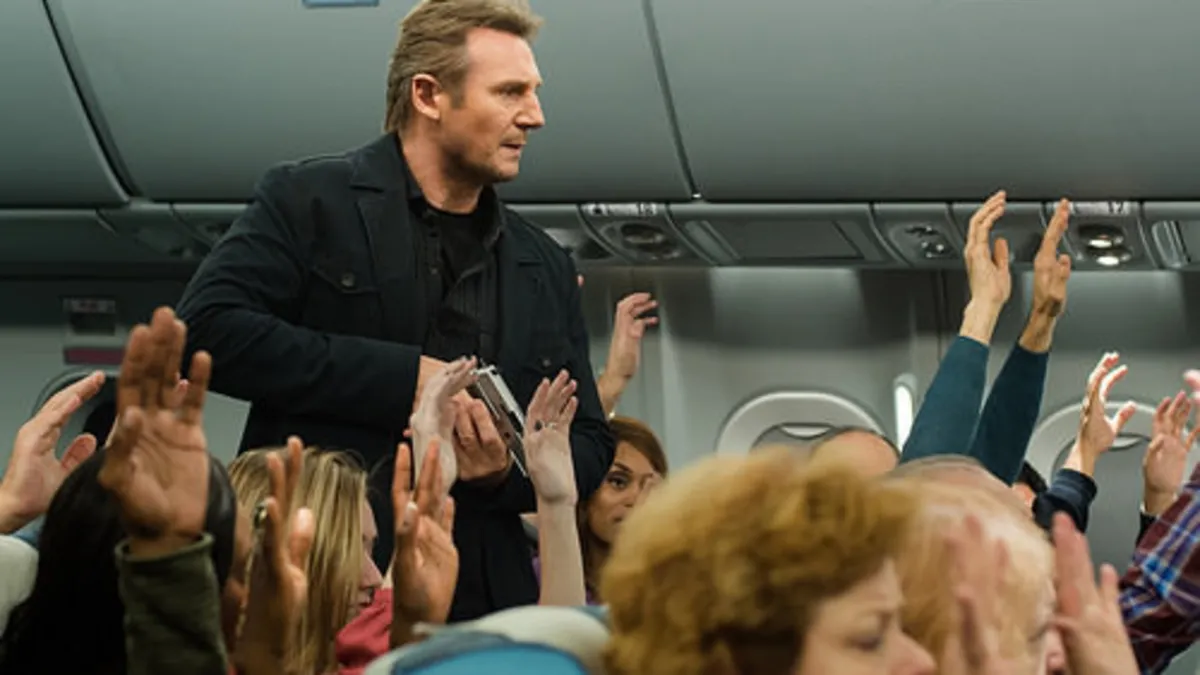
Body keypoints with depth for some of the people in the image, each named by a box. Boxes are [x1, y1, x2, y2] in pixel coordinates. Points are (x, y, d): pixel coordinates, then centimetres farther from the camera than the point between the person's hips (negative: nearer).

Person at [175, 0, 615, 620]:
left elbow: (590, 447, 18)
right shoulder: (309, 200, 2)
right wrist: (403, 378, -14)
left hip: (480, 597, 5)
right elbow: (206, 329, -12)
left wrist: (509, 472, -6)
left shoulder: (546, 269, 17)